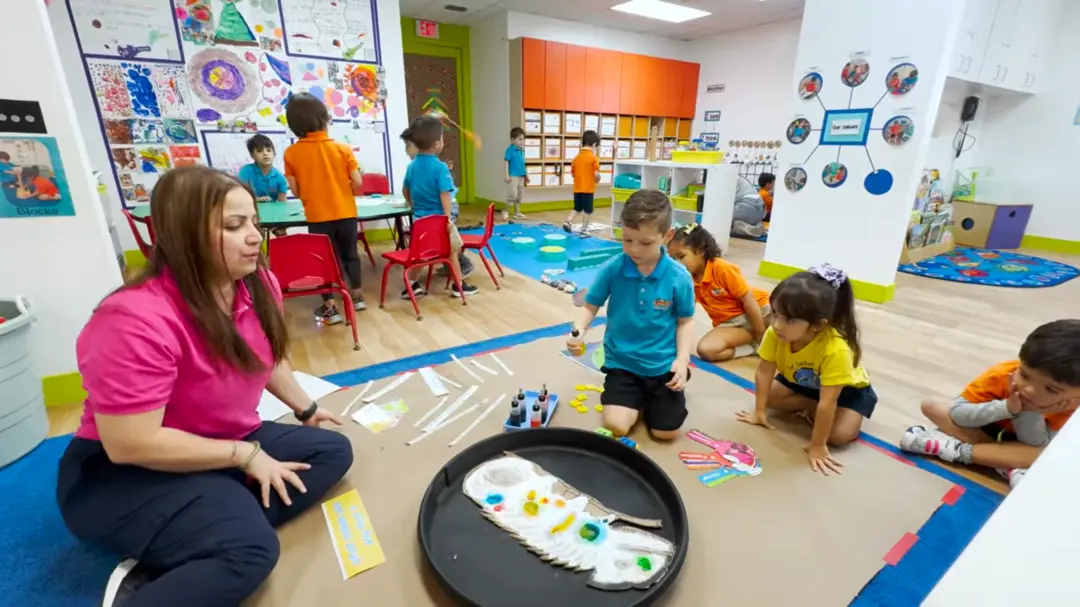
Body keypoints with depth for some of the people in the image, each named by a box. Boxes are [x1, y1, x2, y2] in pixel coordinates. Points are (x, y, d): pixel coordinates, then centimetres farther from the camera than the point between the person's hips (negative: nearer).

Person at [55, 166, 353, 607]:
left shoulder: (258, 285, -6)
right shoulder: (137, 320, -28)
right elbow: (131, 444, -27)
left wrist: (305, 409, 14)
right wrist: (246, 456, -21)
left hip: (227, 445, 9)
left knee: (333, 451, -8)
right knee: (250, 549, -30)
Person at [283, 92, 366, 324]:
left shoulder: (291, 153, -4)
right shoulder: (342, 149, -6)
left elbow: (295, 190, -2)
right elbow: (358, 183, -7)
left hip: (317, 216, 0)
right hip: (346, 213, 1)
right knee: (350, 254, 17)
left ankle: (330, 308, 11)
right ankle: (357, 296, 28)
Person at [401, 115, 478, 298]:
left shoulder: (412, 166, 4)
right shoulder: (440, 167, -18)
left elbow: (405, 191, 13)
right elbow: (444, 195, -22)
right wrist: (448, 218, -20)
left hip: (420, 218, 6)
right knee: (452, 250, 9)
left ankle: (412, 284, 21)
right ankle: (459, 285, 17)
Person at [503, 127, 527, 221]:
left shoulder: (522, 150, 10)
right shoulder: (510, 149, -11)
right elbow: (506, 162, -12)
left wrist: (526, 174, 21)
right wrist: (506, 175, -16)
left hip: (521, 176, 8)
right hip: (513, 176, -7)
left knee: (519, 195, 12)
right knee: (513, 195, -9)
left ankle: (517, 212, 22)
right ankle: (505, 211, 9)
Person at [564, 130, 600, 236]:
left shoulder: (576, 157, 7)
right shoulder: (594, 158, -10)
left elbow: (573, 173, 9)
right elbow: (596, 175, -15)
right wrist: (598, 179, 5)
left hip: (577, 188, 5)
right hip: (588, 189, -5)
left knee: (577, 208, 20)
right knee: (587, 210, 5)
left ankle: (568, 221, 1)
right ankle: (584, 230, 8)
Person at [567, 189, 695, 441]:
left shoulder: (679, 276, -13)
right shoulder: (612, 269, -13)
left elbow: (685, 321, 0)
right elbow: (591, 306, -3)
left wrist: (682, 359, -11)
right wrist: (578, 332, -22)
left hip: (663, 365, 0)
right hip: (622, 362, 0)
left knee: (666, 432, -1)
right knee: (615, 426, -12)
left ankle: (651, 396, 31)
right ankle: (640, 398, 21)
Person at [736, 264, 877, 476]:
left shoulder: (836, 349, -44)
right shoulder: (774, 333, -32)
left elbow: (828, 402, -38)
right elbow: (764, 372, -19)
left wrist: (817, 447, -31)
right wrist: (759, 411, -14)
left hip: (848, 387, -4)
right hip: (800, 381, 4)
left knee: (839, 434, -23)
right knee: (770, 396, -14)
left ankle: (809, 410, 3)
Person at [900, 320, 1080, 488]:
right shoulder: (1002, 374, -31)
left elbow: (1038, 447, -27)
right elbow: (957, 413, -30)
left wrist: (1031, 412, -42)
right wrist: (1006, 408, -43)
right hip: (987, 427, 1)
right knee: (931, 406, -24)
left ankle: (958, 450, -30)